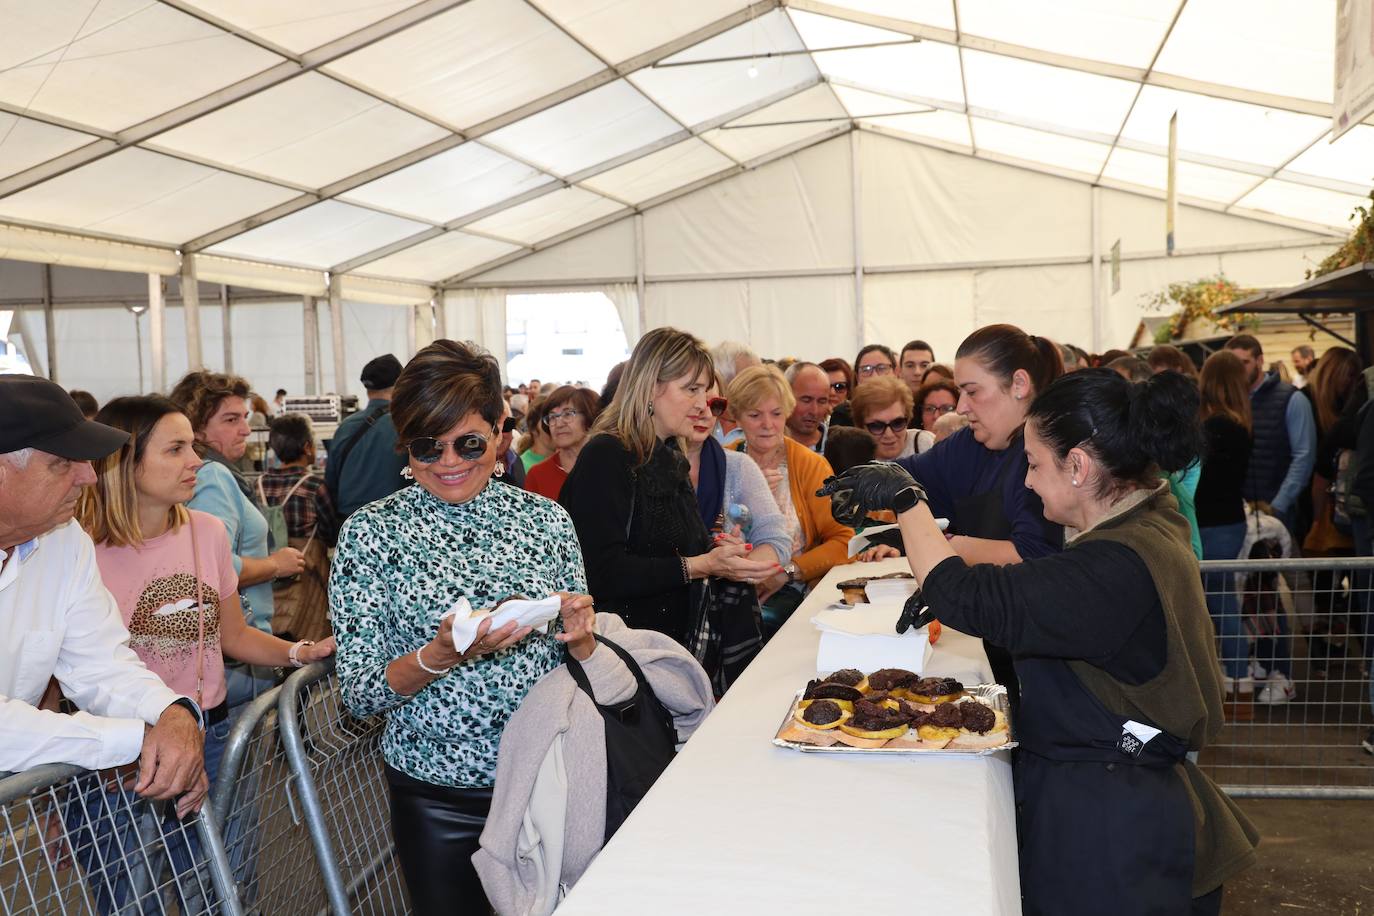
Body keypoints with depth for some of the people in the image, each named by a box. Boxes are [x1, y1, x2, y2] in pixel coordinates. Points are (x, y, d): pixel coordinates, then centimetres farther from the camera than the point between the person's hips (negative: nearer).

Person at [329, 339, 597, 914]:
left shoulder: (546, 518, -2)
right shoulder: (370, 532, -8)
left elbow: (581, 667, 6)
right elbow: (360, 695, -9)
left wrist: (579, 633, -16)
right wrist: (442, 655, -26)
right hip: (439, 796, -2)